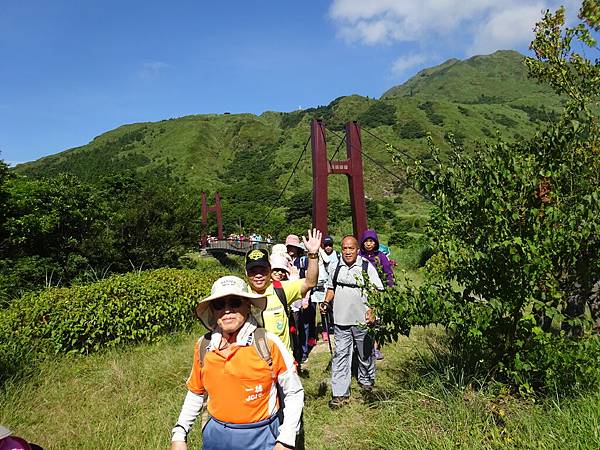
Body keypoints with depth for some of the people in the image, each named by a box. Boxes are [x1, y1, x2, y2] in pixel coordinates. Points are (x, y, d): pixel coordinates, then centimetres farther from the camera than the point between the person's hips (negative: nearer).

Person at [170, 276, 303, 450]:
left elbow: (294, 393, -9)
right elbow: (196, 393, 10)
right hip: (215, 436, 3)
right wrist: (179, 435, 4)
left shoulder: (268, 343, -17)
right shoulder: (203, 346, -5)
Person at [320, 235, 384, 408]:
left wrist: (372, 310, -22)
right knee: (340, 354, 1)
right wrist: (326, 302, 2)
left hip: (362, 320, -2)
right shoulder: (336, 267, 5)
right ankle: (340, 393, 7)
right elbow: (331, 287, 18)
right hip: (341, 320, 2)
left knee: (365, 352, 16)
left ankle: (366, 379, 42)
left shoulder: (366, 267, -7)